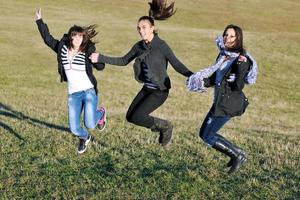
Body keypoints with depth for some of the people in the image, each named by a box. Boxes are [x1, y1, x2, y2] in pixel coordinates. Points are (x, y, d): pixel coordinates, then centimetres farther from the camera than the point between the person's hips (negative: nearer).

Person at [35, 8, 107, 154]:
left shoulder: (87, 50, -10)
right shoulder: (62, 48, 0)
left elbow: (100, 67, -12)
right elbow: (48, 39, 14)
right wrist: (39, 21, 16)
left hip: (89, 91, -3)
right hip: (73, 95, 4)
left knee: (89, 124, -17)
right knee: (74, 128, 1)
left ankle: (100, 113, 21)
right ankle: (84, 138, 40)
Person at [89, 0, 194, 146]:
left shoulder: (161, 46, -18)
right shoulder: (139, 46, 1)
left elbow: (177, 65, -19)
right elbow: (123, 61, 13)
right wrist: (100, 58, 7)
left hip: (160, 90, -7)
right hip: (147, 88, 7)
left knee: (137, 117, -16)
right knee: (130, 117, 8)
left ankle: (165, 127, 8)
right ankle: (161, 126, 23)